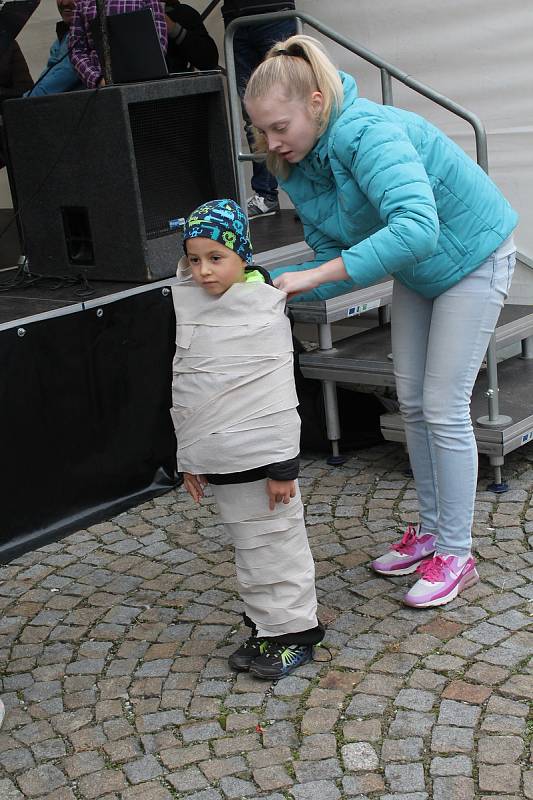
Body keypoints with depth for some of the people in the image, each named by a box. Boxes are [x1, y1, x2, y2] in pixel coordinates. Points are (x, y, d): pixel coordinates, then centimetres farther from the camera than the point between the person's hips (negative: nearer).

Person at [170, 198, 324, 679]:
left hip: (259, 455, -6)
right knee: (247, 547, 15)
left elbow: (279, 394, -12)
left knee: (277, 545, 2)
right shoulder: (191, 306, 8)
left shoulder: (264, 310, -10)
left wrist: (283, 464, -14)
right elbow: (184, 388, 14)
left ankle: (296, 629, 16)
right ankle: (266, 627, 27)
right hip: (217, 458, 7)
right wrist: (189, 458, 15)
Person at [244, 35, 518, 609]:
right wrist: (271, 283, -26)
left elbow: (417, 226, -51)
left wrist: (315, 276, -50)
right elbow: (333, 256, -8)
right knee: (412, 402, 11)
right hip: (415, 270, 8)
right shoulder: (297, 165, -10)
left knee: (443, 409, -7)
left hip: (471, 256, -8)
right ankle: (432, 531, 28)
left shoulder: (367, 133, -36)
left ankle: (456, 555, 7)